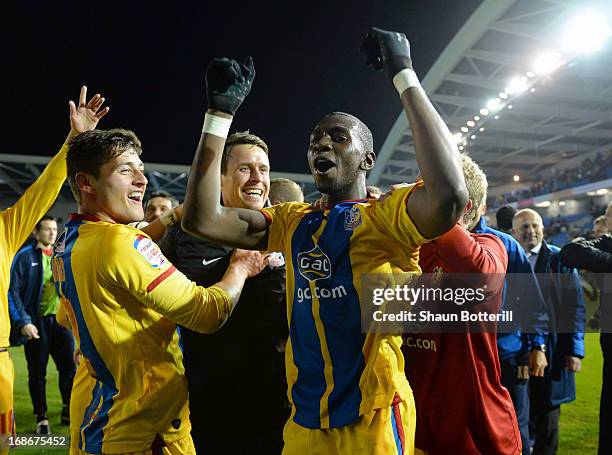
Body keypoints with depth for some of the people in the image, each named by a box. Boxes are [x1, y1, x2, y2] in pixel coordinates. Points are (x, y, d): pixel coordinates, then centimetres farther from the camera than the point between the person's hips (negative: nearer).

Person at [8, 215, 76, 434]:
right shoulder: (25, 256, -5)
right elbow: (13, 292, -7)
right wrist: (23, 322, -14)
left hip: (60, 320, 4)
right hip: (36, 322, -4)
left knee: (69, 368, 7)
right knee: (37, 373, 7)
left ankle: (68, 412, 25)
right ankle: (41, 418, 20)